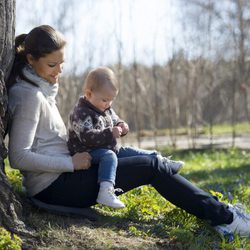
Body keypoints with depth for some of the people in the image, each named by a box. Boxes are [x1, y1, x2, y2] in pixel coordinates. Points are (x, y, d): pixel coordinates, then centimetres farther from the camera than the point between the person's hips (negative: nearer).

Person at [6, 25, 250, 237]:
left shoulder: (40, 89, 12)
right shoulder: (30, 96, -17)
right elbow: (19, 157, -23)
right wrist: (72, 163, -19)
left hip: (58, 180, 10)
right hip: (54, 186, -10)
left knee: (152, 163, 10)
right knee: (152, 167, -10)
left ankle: (218, 210, 13)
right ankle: (223, 217, -3)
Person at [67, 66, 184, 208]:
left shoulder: (107, 110, 11)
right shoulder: (81, 114, -19)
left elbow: (115, 121, 25)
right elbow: (87, 137, -30)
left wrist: (121, 126, 0)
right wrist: (110, 133, -38)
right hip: (88, 153, -9)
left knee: (132, 152, 6)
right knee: (109, 156, -36)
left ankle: (163, 163, 17)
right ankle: (106, 191, -57)